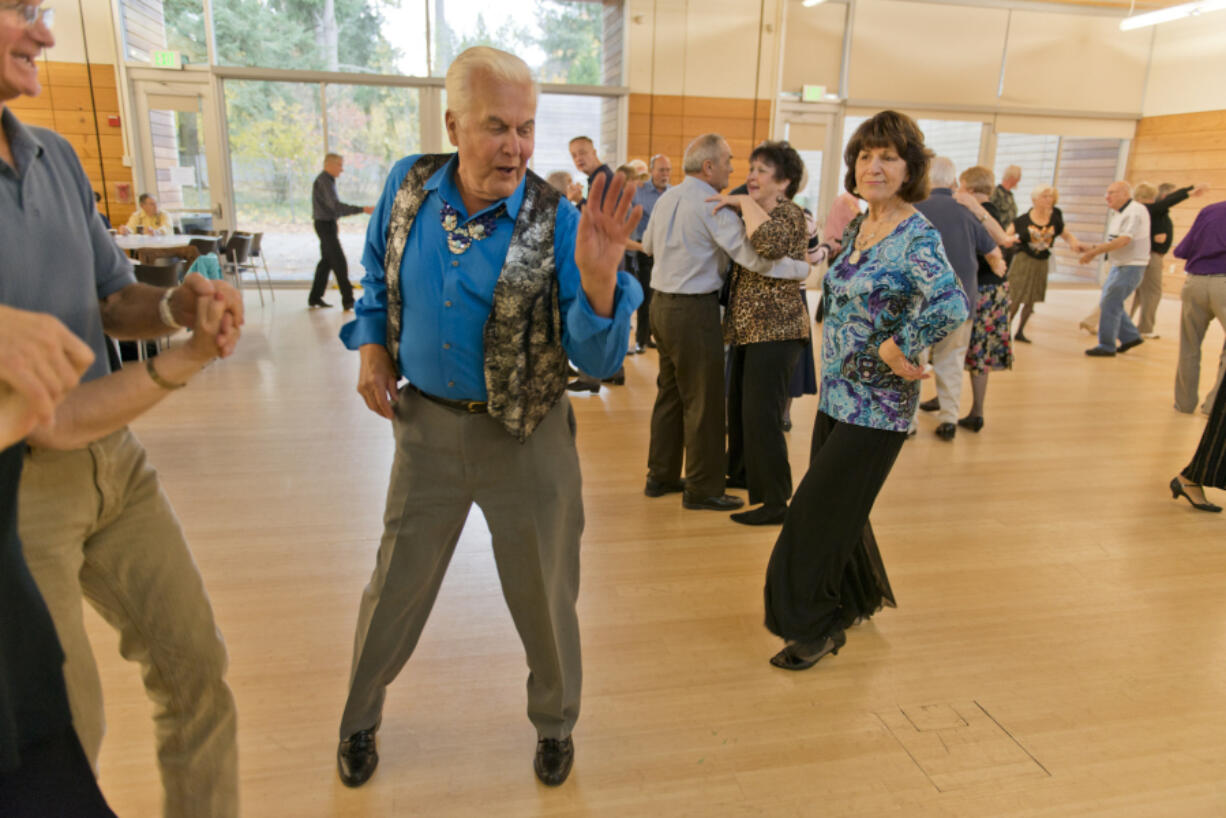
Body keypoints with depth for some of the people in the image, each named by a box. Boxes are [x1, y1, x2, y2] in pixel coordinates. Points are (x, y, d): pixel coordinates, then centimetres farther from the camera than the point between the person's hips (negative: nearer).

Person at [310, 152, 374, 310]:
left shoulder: (326, 180, 14)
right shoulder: (324, 182, -18)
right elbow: (336, 205, -30)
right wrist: (362, 209, -34)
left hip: (327, 224, 10)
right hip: (325, 225, -10)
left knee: (326, 261, 14)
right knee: (340, 262, -10)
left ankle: (314, 298, 19)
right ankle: (348, 301, -10)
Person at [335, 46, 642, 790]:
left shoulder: (557, 222, -16)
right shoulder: (409, 185, -6)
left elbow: (598, 358, -19)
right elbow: (378, 277, 15)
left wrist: (598, 276, -36)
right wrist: (373, 347, 0)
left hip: (527, 437, -2)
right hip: (427, 424, 3)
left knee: (543, 597, 14)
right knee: (395, 590, 18)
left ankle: (556, 723, 43)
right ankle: (360, 720, 46)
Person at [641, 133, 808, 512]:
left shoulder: (666, 199, 11)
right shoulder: (712, 205, -15)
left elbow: (647, 245, 25)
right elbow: (752, 256, -22)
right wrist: (805, 268, -14)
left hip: (662, 305, 9)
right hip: (694, 310, -9)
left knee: (669, 392, 17)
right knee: (704, 402, 0)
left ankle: (660, 476, 26)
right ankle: (703, 489, 9)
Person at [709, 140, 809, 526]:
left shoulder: (789, 213, -12)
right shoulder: (756, 215, 16)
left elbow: (770, 242, -34)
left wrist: (744, 202, -21)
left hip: (775, 329, -10)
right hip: (748, 328, 10)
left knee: (761, 415, -8)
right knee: (739, 406, 20)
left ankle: (775, 503, 2)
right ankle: (742, 473, 38)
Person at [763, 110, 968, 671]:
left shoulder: (917, 237, -17)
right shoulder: (858, 227, 8)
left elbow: (953, 306, -34)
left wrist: (897, 350, -25)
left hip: (877, 405, -8)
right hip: (837, 392, 8)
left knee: (819, 510, -1)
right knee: (839, 505, 19)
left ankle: (815, 628, 18)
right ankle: (861, 596, 43)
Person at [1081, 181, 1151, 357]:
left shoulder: (1135, 211, -17)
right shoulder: (1118, 213, 12)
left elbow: (1123, 240, -25)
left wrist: (1093, 252, -22)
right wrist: (1093, 249, 1)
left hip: (1131, 266, -9)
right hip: (1119, 265, 9)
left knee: (1110, 304, -8)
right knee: (1107, 303, 13)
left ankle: (1107, 347, 1)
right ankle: (1131, 337, 24)